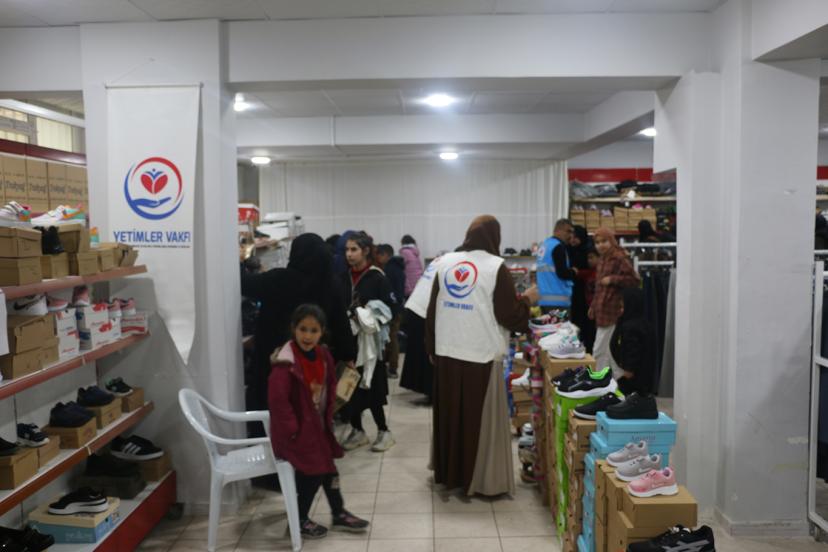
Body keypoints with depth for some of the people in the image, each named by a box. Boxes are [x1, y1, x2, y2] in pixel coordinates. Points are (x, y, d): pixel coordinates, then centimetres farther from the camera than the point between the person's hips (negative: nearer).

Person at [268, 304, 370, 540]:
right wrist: (292, 428, -23)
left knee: (328, 468, 16)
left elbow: (330, 386, 14)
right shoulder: (286, 363, -25)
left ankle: (339, 514, 33)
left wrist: (327, 418, 8)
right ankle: (299, 521, 18)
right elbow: (277, 399, -29)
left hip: (317, 426, 8)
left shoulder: (322, 355, 0)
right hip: (295, 430, -8)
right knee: (313, 472, -4)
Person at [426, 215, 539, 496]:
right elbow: (508, 316, -11)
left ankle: (448, 472, 31)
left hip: (447, 354, 5)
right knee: (483, 419, 6)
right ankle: (484, 480, 13)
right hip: (482, 356, -5)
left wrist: (431, 347, 18)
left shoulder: (445, 263, 5)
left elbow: (432, 310, 9)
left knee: (449, 415, 17)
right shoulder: (496, 266, -11)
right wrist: (527, 300, 8)